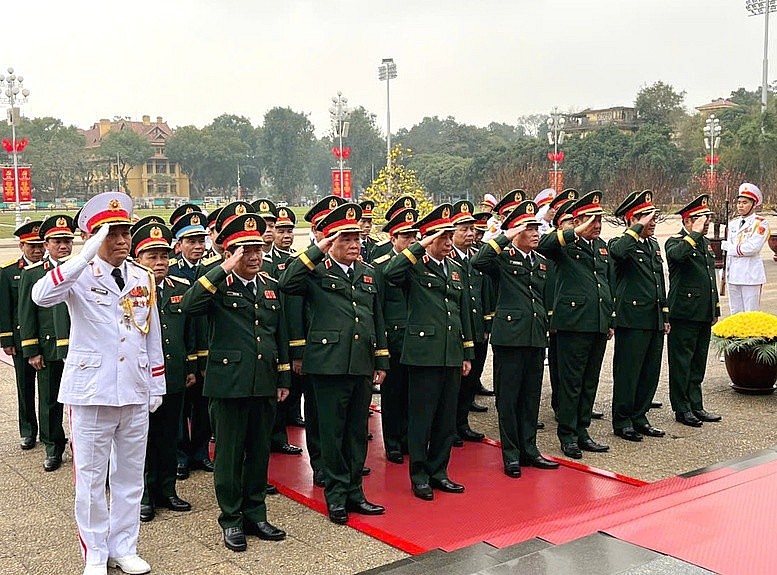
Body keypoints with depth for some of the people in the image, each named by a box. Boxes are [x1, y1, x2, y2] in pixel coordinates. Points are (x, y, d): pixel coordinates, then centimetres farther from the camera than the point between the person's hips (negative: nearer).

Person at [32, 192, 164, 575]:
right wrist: (85, 256, -34)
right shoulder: (79, 275, -6)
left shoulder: (143, 278, 7)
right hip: (91, 392, -4)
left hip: (135, 393, 4)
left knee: (131, 475, 13)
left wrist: (156, 386, 12)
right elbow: (41, 296, -29)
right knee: (91, 478, 7)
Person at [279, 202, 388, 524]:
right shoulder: (316, 272, -3)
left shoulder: (369, 274, 14)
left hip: (362, 365, 5)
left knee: (358, 431, 13)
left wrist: (382, 361, 14)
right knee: (332, 432, 4)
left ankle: (354, 491, 25)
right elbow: (286, 284, -24)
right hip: (329, 364, -5)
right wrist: (317, 252, -22)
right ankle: (336, 495, 17)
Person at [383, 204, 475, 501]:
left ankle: (439, 471, 24)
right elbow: (390, 273, -27)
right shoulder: (415, 267, -4)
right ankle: (419, 475, 13)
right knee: (421, 417, 1)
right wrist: (419, 247, -22)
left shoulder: (457, 270, 16)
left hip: (452, 355, 6)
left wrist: (468, 354, 16)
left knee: (447, 418, 12)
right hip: (424, 353, -6)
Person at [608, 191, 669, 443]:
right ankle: (622, 422, 10)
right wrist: (639, 228, -26)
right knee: (627, 372, 0)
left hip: (655, 321, 8)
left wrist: (665, 316, 21)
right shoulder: (622, 243, -7)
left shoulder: (654, 246, 18)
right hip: (632, 320, -8)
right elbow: (617, 252, -35)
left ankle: (639, 418, 24)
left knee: (650, 373, 12)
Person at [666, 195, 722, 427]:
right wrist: (696, 233, -25)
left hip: (704, 314, 8)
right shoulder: (675, 242, -8)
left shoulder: (705, 243, 17)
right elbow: (678, 254, -35)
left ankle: (696, 406, 23)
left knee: (698, 363, 14)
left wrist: (715, 309, 22)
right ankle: (682, 408, 8)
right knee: (681, 362, 0)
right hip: (684, 313, -8)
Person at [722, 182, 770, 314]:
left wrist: (728, 246, -8)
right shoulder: (733, 223, 14)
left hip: (751, 275, -6)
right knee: (735, 314, 10)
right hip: (733, 274, 6)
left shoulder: (760, 223, -5)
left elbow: (753, 248, -18)